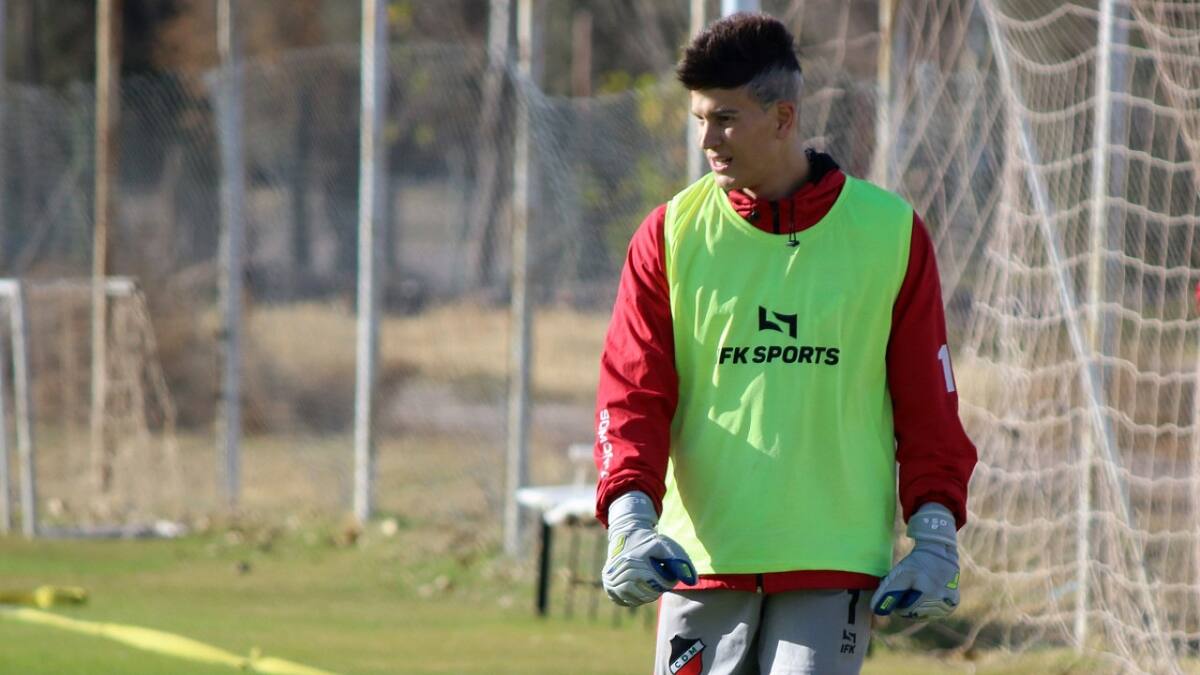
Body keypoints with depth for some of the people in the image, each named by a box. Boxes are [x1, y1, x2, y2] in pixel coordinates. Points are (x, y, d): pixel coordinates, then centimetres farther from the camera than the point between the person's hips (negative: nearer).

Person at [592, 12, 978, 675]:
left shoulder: (890, 233, 4)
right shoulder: (672, 234, 5)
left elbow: (927, 402, 8)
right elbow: (633, 395, 2)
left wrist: (934, 532, 1)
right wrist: (630, 514, -14)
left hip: (837, 566, -1)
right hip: (702, 560, 1)